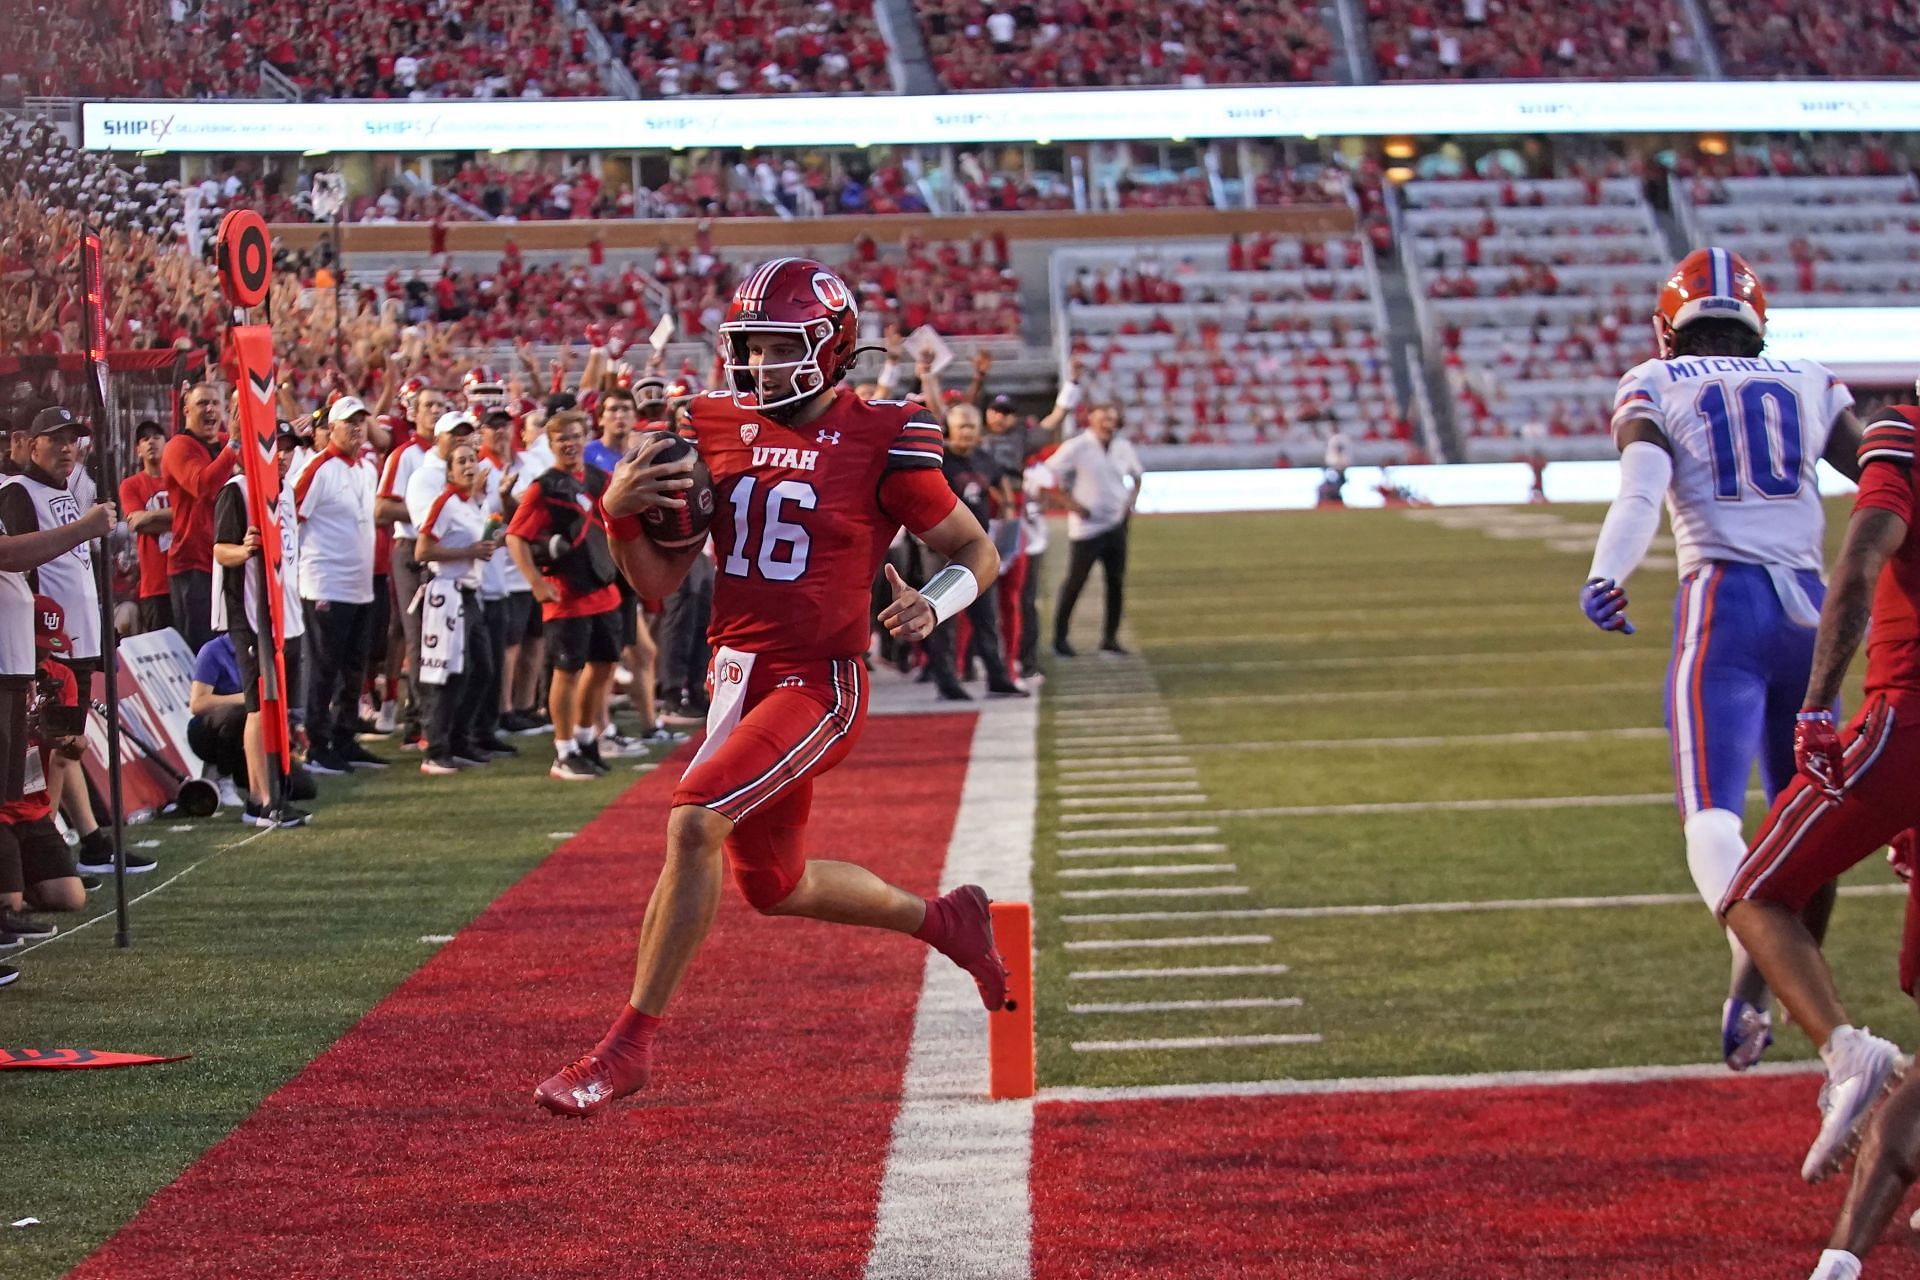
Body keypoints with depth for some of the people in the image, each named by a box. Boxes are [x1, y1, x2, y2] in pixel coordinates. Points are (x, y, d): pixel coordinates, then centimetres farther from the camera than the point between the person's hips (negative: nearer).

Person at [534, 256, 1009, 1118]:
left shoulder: (879, 446, -9)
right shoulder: (717, 432, 5)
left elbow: (976, 552, 3)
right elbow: (658, 586, 7)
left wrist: (934, 605, -17)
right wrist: (621, 515, -11)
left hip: (816, 684, -7)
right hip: (736, 679, 7)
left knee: (695, 823, -24)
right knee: (771, 884, 18)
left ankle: (630, 1044, -15)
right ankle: (945, 922, 43)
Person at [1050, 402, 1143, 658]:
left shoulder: (1123, 448, 6)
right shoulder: (1077, 447, -11)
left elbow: (1136, 475, 23)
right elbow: (1049, 474, -14)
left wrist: (1131, 501, 9)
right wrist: (1070, 503, -16)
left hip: (1116, 523, 6)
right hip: (1086, 525, -6)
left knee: (1117, 583, 5)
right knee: (1075, 582, -1)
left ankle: (1110, 638, 14)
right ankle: (1060, 637, 8)